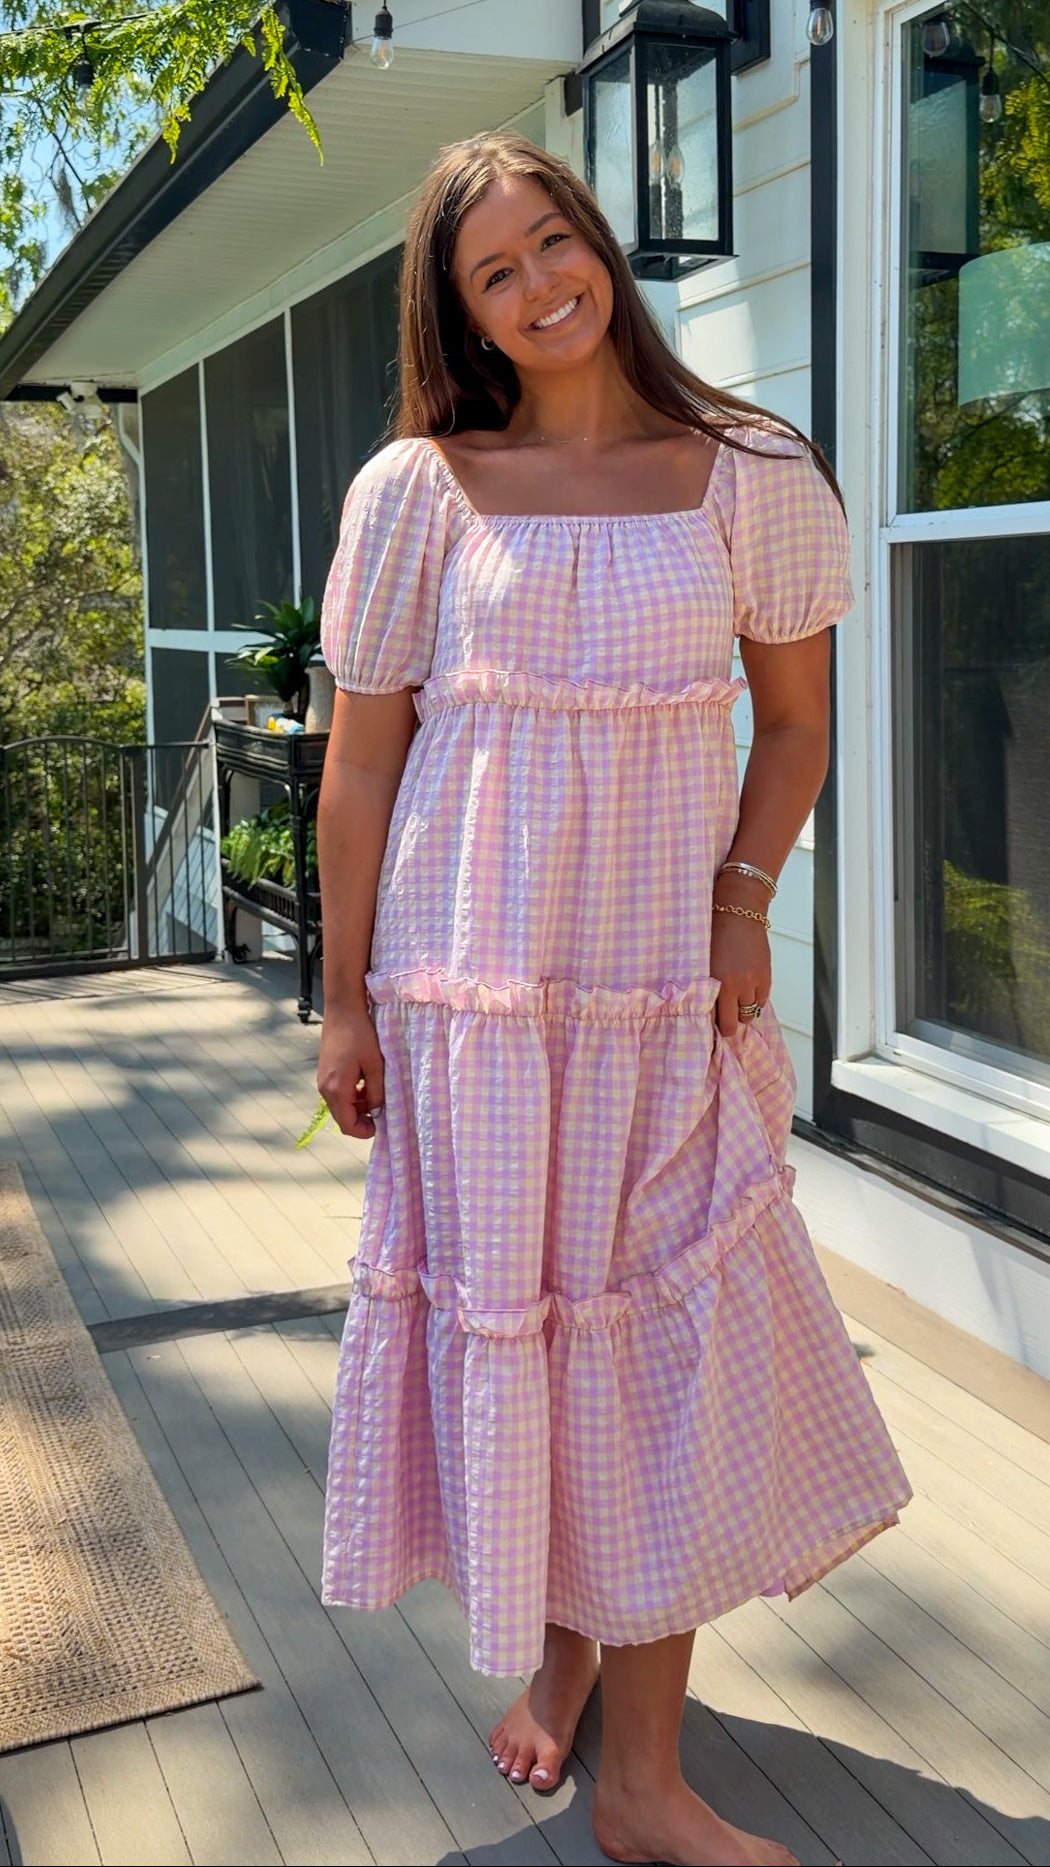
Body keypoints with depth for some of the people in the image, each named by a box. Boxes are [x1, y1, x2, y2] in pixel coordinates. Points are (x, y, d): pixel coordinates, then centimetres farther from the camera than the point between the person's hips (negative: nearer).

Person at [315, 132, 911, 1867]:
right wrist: (348, 999, 0)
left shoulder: (749, 474, 2)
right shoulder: (419, 487, -1)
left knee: (665, 1341, 3)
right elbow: (361, 760, 1)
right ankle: (555, 1648, 35)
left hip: (668, 991, 1)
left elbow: (794, 724, 10)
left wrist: (745, 898, -6)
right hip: (470, 986, -1)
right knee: (504, 1321, 8)